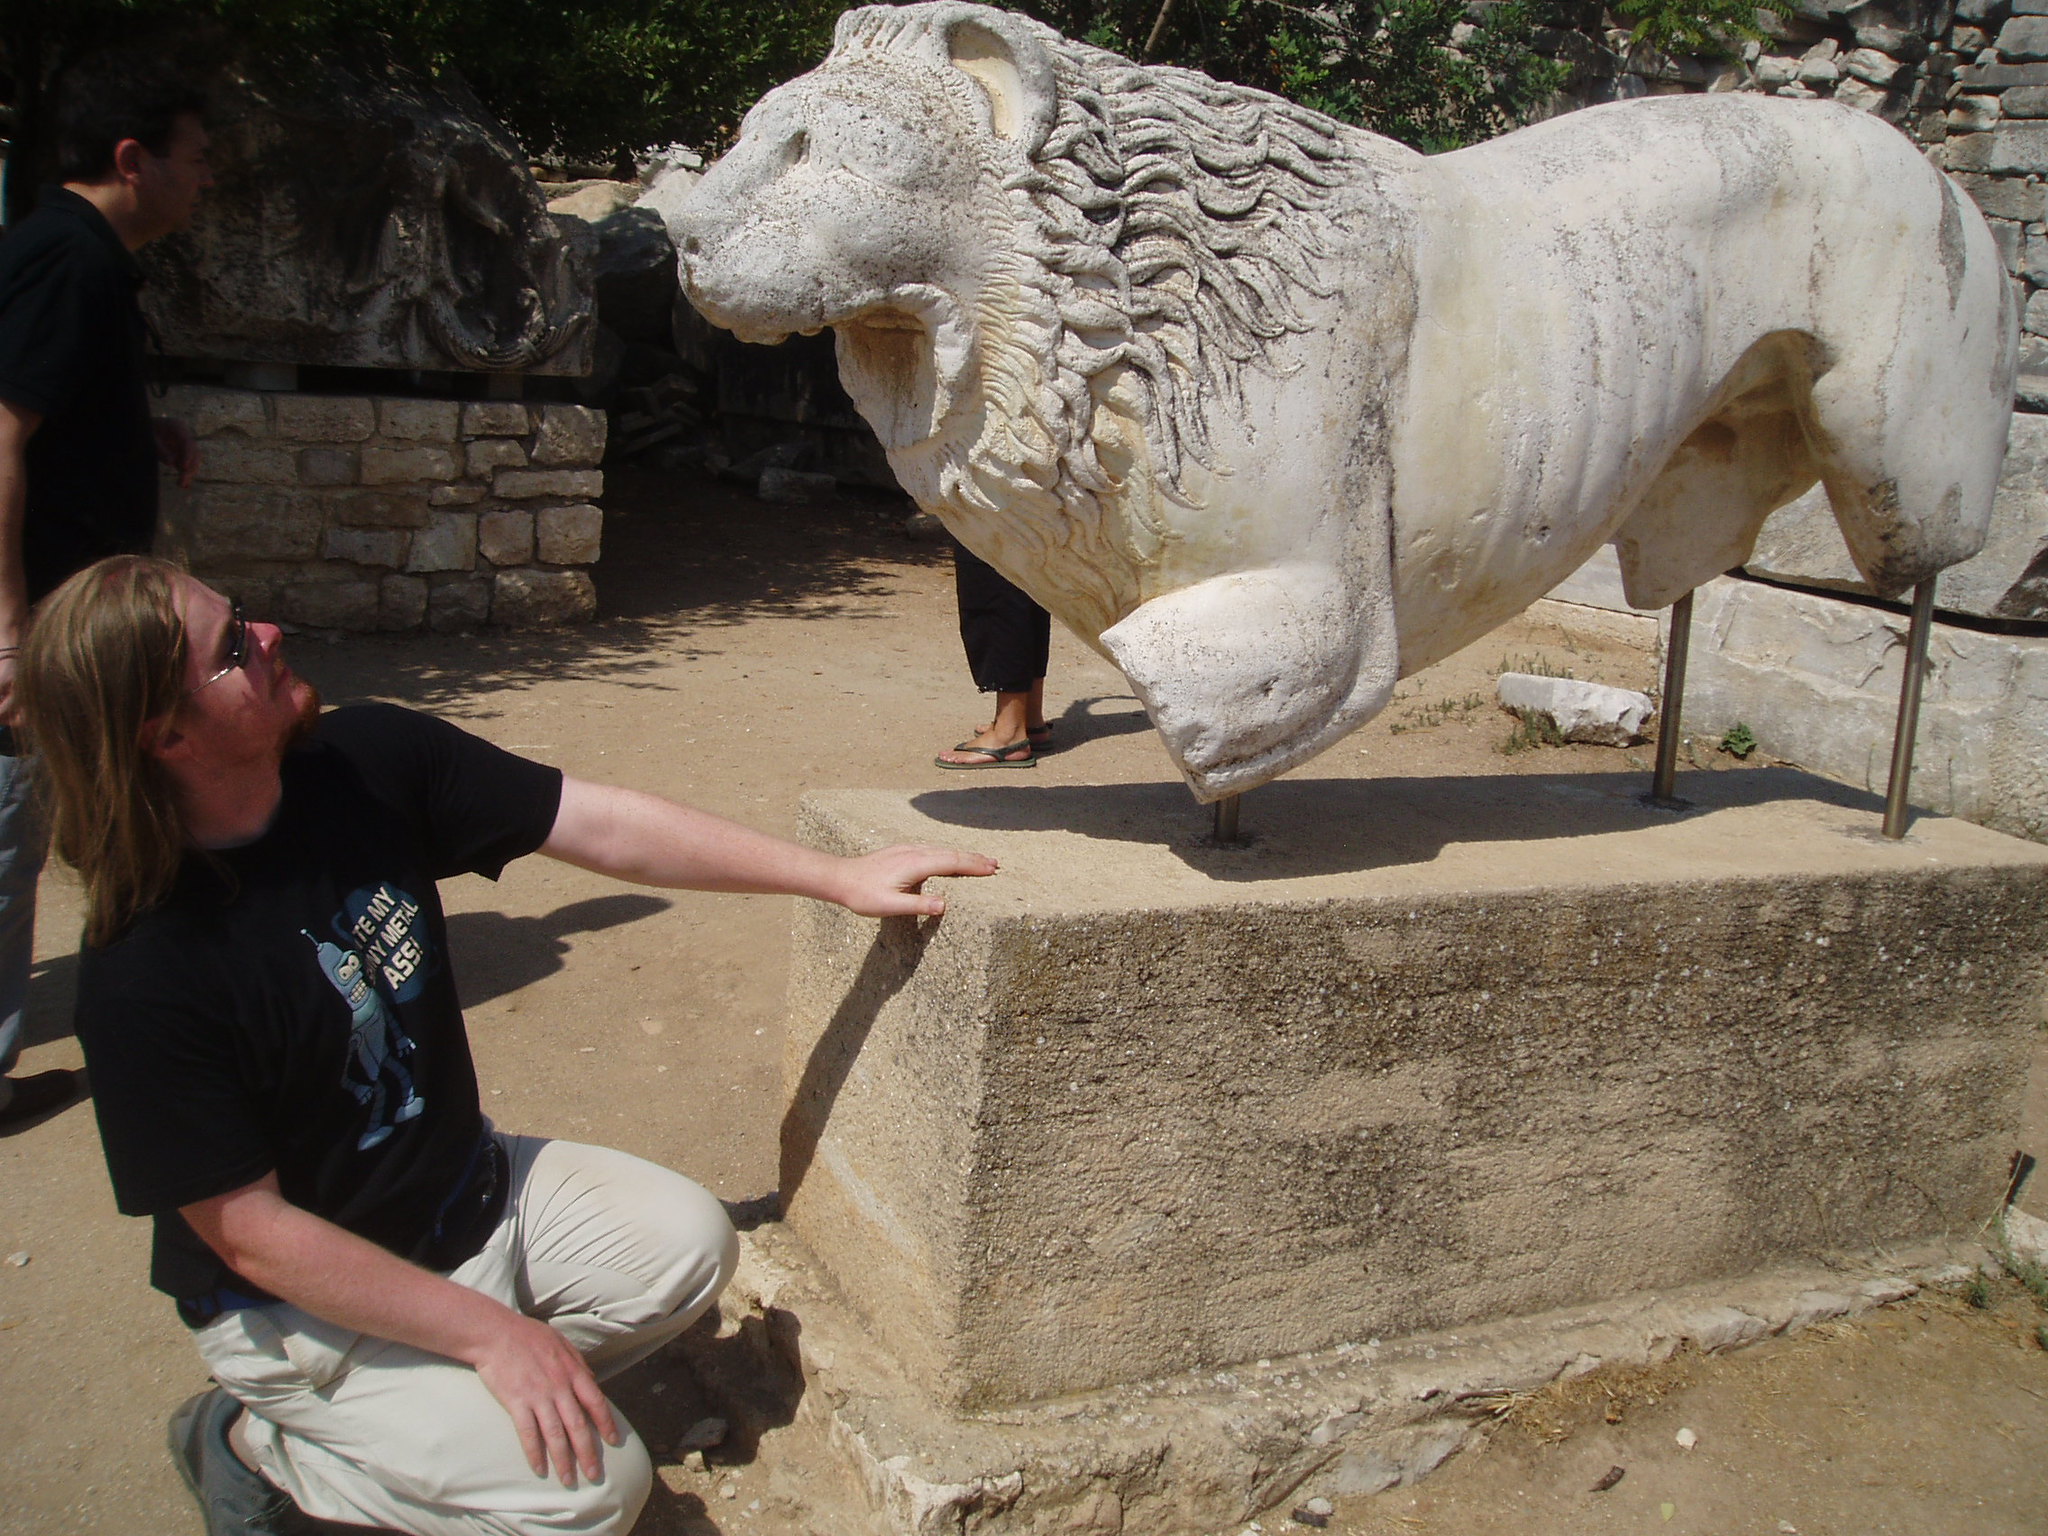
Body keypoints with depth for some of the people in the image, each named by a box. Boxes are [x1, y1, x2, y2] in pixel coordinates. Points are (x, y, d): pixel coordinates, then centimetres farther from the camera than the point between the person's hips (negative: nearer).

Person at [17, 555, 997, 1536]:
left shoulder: (370, 759, -12)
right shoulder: (144, 975, -28)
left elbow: (603, 825, -9)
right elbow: (249, 1233, -23)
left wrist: (837, 877, -12)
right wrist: (490, 1332, -21)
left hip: (467, 1187, 7)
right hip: (304, 1303, -7)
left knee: (685, 1244, 1)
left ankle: (458, 1398, 8)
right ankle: (253, 1445, 2)